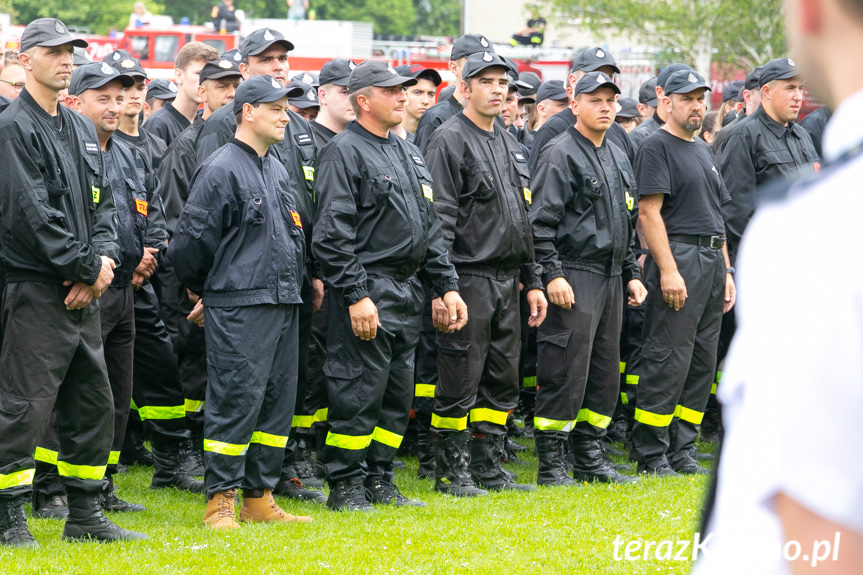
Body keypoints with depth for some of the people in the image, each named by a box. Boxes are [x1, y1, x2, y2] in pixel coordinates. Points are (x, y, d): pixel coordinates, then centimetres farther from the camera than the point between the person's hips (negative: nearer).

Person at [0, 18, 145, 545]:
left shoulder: (82, 129, 16)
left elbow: (103, 204, 16)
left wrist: (105, 258, -3)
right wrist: (87, 268, -13)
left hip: (86, 292, 8)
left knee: (94, 404, 11)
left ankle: (86, 515, 19)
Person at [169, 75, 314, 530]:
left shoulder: (277, 171, 17)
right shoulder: (222, 169, -10)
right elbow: (190, 239, -9)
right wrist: (203, 290, 3)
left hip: (283, 303, 9)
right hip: (239, 306, -8)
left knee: (277, 400, 9)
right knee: (235, 400, -8)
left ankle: (259, 498, 15)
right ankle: (221, 501, -3)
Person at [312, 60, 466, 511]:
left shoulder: (409, 153, 18)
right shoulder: (344, 153, -9)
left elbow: (430, 228, 22)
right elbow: (333, 234, -16)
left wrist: (447, 286, 14)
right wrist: (356, 296, -21)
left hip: (408, 293, 9)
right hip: (367, 292, -9)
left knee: (399, 393, 11)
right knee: (359, 392, -7)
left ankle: (379, 480, 19)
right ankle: (345, 486, 0)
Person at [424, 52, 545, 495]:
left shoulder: (510, 145, 17)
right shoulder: (449, 141, -8)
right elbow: (439, 220, -14)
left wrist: (532, 281, 18)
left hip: (507, 280, 8)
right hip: (469, 279, -8)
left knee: (503, 379, 10)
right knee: (460, 380, -4)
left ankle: (488, 466, 18)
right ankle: (451, 470, 4)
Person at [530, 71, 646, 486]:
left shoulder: (619, 159, 18)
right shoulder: (561, 155, -8)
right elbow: (542, 222, -14)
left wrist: (632, 274, 19)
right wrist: (552, 274, -19)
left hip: (611, 278, 8)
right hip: (574, 277, -8)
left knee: (606, 372, 10)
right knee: (566, 372, -8)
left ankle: (589, 459, 19)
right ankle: (551, 464, -4)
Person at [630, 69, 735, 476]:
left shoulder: (702, 150, 21)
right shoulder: (657, 147, -6)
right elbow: (649, 212, -14)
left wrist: (726, 270, 19)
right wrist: (668, 271, -20)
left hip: (712, 261, 9)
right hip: (678, 257, -9)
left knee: (702, 362, 8)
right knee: (668, 361, -9)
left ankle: (681, 450, 14)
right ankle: (651, 456, -6)